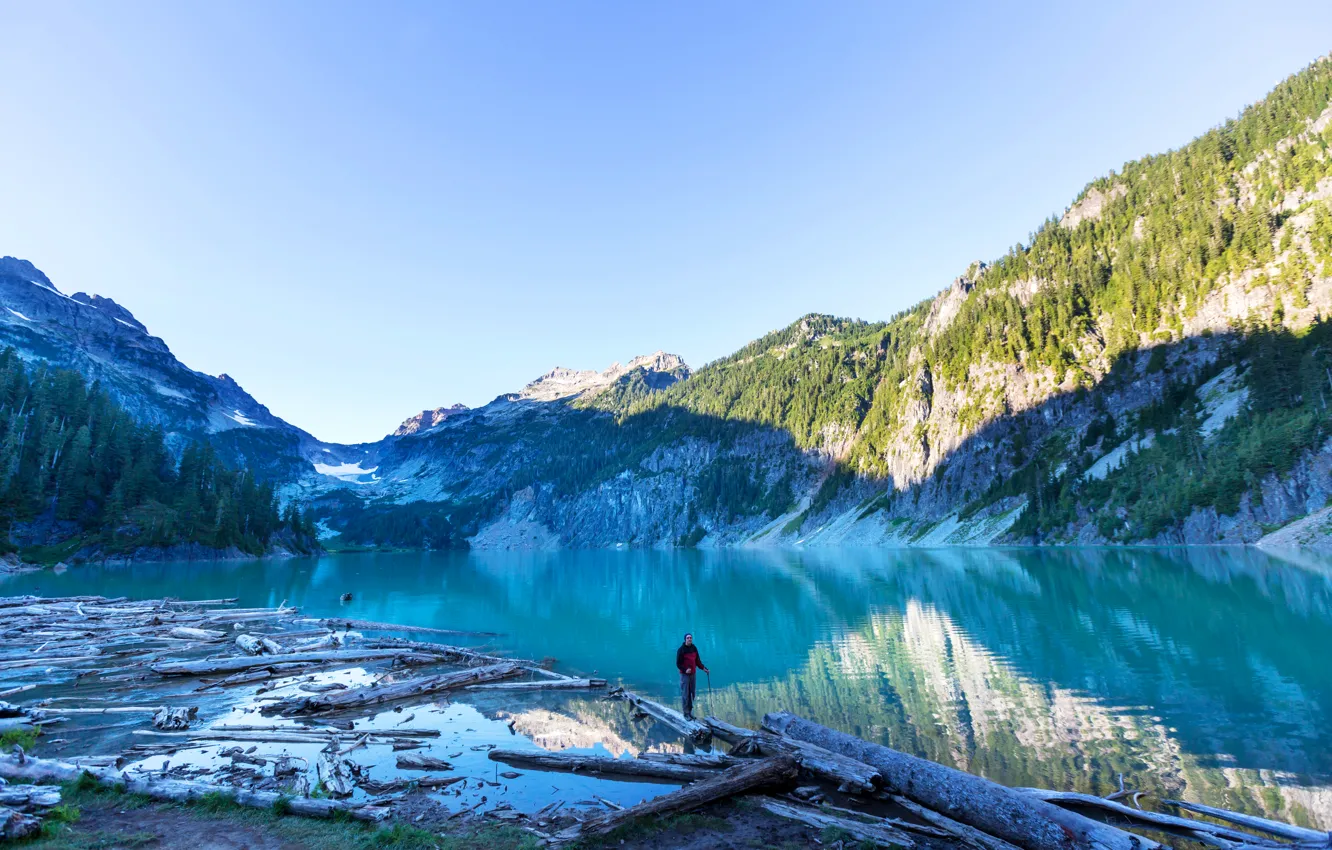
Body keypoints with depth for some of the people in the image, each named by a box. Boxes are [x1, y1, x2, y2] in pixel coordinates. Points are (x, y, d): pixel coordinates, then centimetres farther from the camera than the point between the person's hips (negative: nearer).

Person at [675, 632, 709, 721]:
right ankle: (686, 714, 5)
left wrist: (703, 668, 2)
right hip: (684, 675, -6)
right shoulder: (681, 650, -12)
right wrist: (685, 670, -25)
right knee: (685, 694, -4)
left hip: (693, 674, 6)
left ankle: (690, 711, 23)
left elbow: (698, 660, 14)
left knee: (692, 694, 11)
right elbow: (678, 664, -11)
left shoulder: (694, 648, 5)